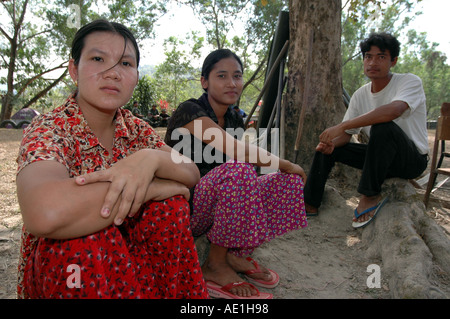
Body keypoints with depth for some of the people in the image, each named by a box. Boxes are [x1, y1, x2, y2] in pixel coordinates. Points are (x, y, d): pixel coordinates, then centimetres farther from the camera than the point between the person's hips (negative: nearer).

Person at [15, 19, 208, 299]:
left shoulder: (135, 128, -2)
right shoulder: (49, 129, -20)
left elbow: (192, 175, -8)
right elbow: (46, 214, -41)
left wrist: (151, 159, -30)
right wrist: (153, 188, -30)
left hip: (121, 250, 5)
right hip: (55, 264, -4)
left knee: (170, 205, -17)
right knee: (85, 240, -34)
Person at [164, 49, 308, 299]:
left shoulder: (235, 119, 8)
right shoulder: (190, 111, -17)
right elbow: (237, 151, -28)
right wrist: (285, 164, -16)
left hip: (217, 206, 7)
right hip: (181, 207, -7)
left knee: (290, 181, -5)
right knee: (238, 171, -36)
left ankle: (236, 254, 0)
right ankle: (216, 266, -15)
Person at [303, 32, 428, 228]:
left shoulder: (410, 82, -15)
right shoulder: (360, 95, 2)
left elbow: (394, 110, -38)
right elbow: (347, 135, 3)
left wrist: (341, 126, -39)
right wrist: (331, 143, -22)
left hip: (413, 159, -6)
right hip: (383, 158, 6)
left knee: (383, 127, -35)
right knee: (326, 147, -2)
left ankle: (371, 197, -22)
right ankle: (310, 204, 5)